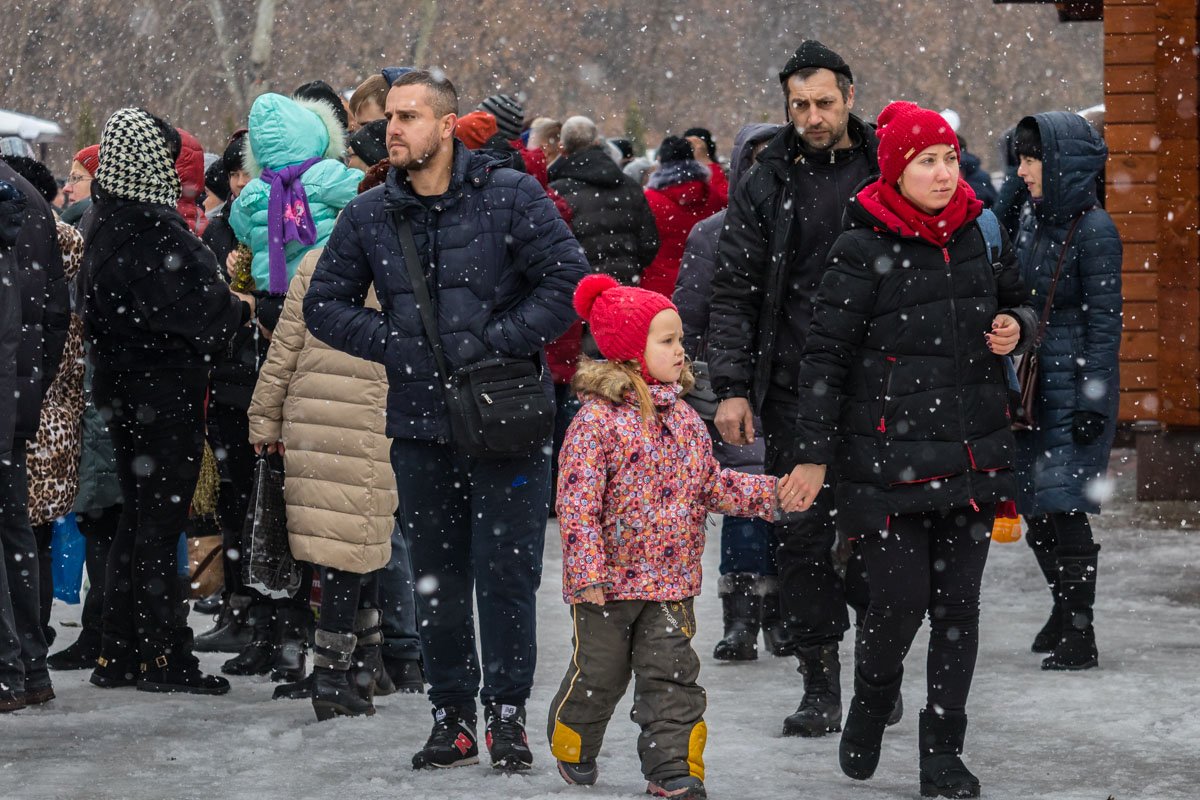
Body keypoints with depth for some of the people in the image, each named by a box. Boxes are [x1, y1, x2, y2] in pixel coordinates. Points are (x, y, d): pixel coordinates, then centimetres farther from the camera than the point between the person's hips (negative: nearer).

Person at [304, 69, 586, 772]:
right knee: (436, 577, 10)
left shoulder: (510, 197, -6)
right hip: (420, 424, 4)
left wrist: (498, 342, -14)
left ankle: (507, 714, 12)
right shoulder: (369, 215, 6)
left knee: (507, 572, -1)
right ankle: (452, 717, 20)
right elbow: (326, 303, 12)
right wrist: (391, 343, -3)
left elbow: (568, 281, -9)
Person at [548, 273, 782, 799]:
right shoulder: (597, 420, -15)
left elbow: (712, 486, 15)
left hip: (671, 581, 5)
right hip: (609, 581, -5)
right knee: (597, 674, 8)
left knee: (672, 677, 1)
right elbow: (577, 502, -18)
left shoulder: (685, 420, 6)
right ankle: (572, 753, 32)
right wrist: (588, 573, -22)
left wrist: (774, 494, 5)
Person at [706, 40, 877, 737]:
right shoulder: (768, 184, 5)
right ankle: (822, 686, 8)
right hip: (794, 393, 1)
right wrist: (731, 387, -4)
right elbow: (733, 293, 4)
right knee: (803, 535, 1)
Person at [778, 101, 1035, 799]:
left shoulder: (981, 233, 6)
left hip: (974, 451, 4)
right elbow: (826, 355, -5)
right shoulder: (865, 248, -8)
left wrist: (1016, 326, -2)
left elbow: (1016, 298, 23)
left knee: (958, 604, 5)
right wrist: (813, 455, -6)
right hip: (891, 454, -4)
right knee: (901, 600, -4)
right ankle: (872, 699, 28)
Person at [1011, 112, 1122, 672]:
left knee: (1064, 509, -10)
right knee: (1036, 510, 11)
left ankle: (1079, 635, -4)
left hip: (1074, 385, -7)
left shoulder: (1093, 230, -12)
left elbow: (1105, 321, -13)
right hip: (1031, 388, 7)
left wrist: (1092, 401, -16)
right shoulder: (1030, 224, 10)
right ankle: (1065, 612, 29)